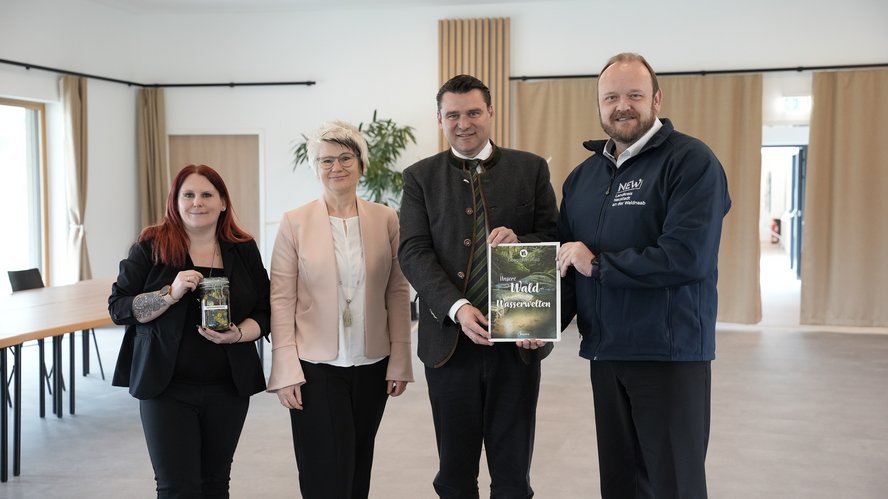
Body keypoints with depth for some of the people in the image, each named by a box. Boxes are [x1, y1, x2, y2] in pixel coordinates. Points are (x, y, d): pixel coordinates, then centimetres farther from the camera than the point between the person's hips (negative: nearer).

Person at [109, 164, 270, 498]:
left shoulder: (244, 250, 4)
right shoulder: (151, 246, -4)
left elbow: (264, 312, 7)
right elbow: (118, 307, -6)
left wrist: (238, 334, -13)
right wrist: (171, 293, -20)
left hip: (229, 387, 3)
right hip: (166, 386, -3)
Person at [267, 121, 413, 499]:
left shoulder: (386, 220, 2)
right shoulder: (295, 223, -4)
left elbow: (398, 294, 2)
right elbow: (281, 300, -4)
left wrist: (400, 362, 0)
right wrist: (286, 370, -9)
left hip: (372, 367, 3)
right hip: (315, 368, -2)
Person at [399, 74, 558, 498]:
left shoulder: (531, 169, 6)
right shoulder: (420, 177, 5)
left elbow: (555, 239, 5)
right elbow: (414, 252, -4)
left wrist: (519, 241, -18)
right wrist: (458, 308, -19)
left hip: (516, 337, 0)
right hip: (450, 337, 0)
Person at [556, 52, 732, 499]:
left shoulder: (691, 161, -10)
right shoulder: (583, 175, 11)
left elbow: (688, 256, -22)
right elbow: (565, 258, 15)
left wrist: (597, 263, -14)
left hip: (671, 353, -6)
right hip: (604, 353, 6)